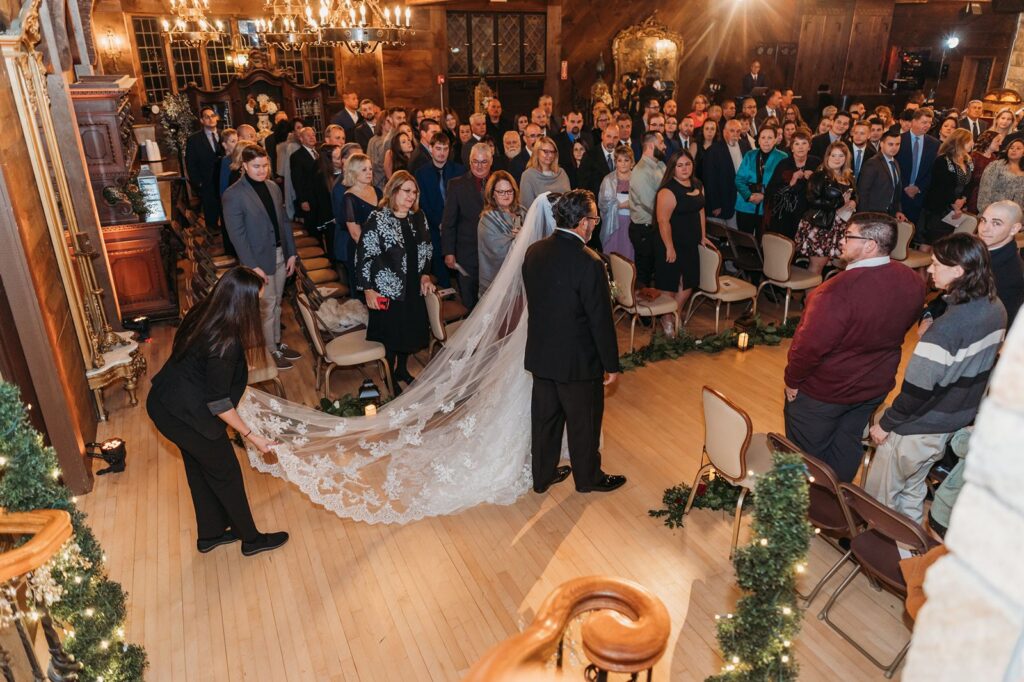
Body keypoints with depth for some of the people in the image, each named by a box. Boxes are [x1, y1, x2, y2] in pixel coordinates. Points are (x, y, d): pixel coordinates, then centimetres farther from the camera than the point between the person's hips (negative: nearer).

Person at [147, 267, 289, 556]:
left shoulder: (203, 313, -6)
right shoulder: (224, 343, -31)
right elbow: (218, 403, -23)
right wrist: (251, 436, -14)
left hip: (162, 403, 9)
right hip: (185, 416, -9)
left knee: (200, 469, 24)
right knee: (226, 474, 10)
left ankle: (210, 534, 42)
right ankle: (251, 539, 29)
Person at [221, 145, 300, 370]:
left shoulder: (273, 187, 5)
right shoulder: (234, 195, -13)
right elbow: (237, 234, -15)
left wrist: (291, 253, 7)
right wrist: (252, 266, -18)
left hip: (280, 255, 6)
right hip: (259, 259, -6)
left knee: (276, 304, 18)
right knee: (267, 307, 5)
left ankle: (277, 343, 33)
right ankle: (271, 351, 20)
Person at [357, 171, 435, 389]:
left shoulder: (418, 217, 4)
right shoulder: (378, 220, -13)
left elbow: (426, 249, 15)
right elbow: (364, 256, -14)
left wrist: (425, 275, 5)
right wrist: (368, 290, -16)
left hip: (413, 288, 6)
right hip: (387, 290, -6)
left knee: (410, 331, 17)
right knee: (389, 335, 6)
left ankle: (402, 369, 39)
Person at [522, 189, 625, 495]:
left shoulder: (534, 251, -3)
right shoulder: (589, 263, -24)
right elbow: (601, 320, -19)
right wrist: (612, 365, -7)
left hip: (540, 355, 6)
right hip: (578, 360, -6)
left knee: (545, 417, 20)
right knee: (584, 422, 15)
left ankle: (543, 476, 36)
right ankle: (588, 477, 35)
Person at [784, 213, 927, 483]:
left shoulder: (839, 290, -34)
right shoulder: (913, 282, -9)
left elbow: (810, 345, -29)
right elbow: (907, 323, 8)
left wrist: (792, 380, -12)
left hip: (824, 392, -7)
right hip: (875, 388, 7)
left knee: (807, 456, 15)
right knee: (847, 449, 24)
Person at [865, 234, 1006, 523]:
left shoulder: (946, 328, -32)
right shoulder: (996, 309, -5)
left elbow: (917, 389, -25)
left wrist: (886, 423, -12)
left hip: (918, 430, -9)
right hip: (959, 421, 9)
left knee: (879, 499, 12)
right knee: (912, 490, 28)